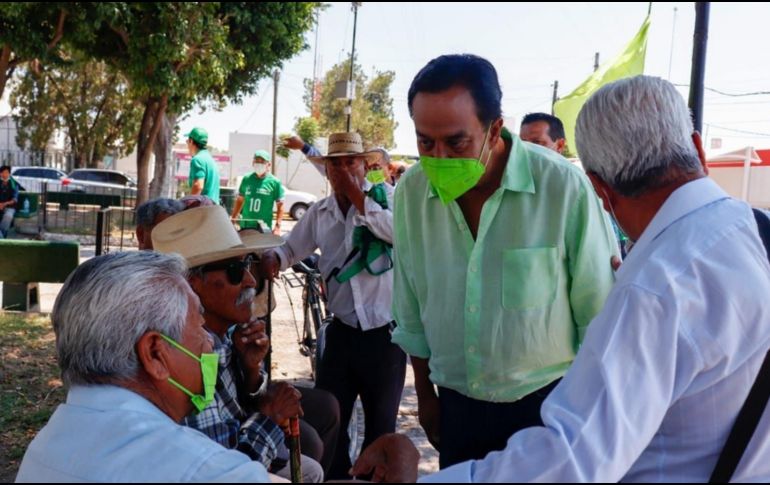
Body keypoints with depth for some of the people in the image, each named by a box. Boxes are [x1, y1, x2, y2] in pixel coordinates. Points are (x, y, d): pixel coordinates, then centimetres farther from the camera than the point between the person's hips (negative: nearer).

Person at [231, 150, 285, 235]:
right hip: (245, 226, 4)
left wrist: (277, 226, -11)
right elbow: (240, 200, 15)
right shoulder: (247, 179, 7)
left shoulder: (275, 182, -3)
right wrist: (233, 220, 11)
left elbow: (280, 206, -2)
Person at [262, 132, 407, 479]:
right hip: (342, 331, 3)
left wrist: (359, 198, -16)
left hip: (385, 332, -3)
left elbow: (399, 231, -19)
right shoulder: (319, 213, 8)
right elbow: (292, 248, 15)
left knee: (381, 424, 13)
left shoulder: (385, 195, -2)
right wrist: (272, 258, -7)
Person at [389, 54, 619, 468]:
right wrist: (425, 394, 13)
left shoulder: (564, 186, -18)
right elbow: (412, 313, 5)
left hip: (549, 403, -3)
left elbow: (599, 313, -8)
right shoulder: (411, 192, -7)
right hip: (457, 406, 4)